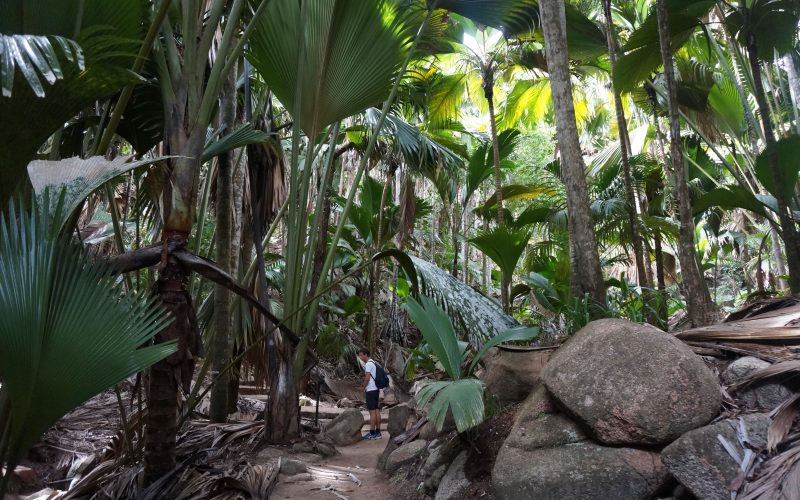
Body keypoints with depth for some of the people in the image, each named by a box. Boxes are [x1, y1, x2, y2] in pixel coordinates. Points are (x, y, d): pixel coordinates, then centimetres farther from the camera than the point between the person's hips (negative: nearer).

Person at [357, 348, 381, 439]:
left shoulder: (368, 364, -13)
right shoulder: (373, 363, 16)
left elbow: (367, 378, -18)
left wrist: (364, 388, -5)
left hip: (371, 390, -9)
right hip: (376, 389, 9)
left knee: (372, 411, -7)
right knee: (376, 410, 9)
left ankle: (372, 433, -4)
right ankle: (377, 432, 13)